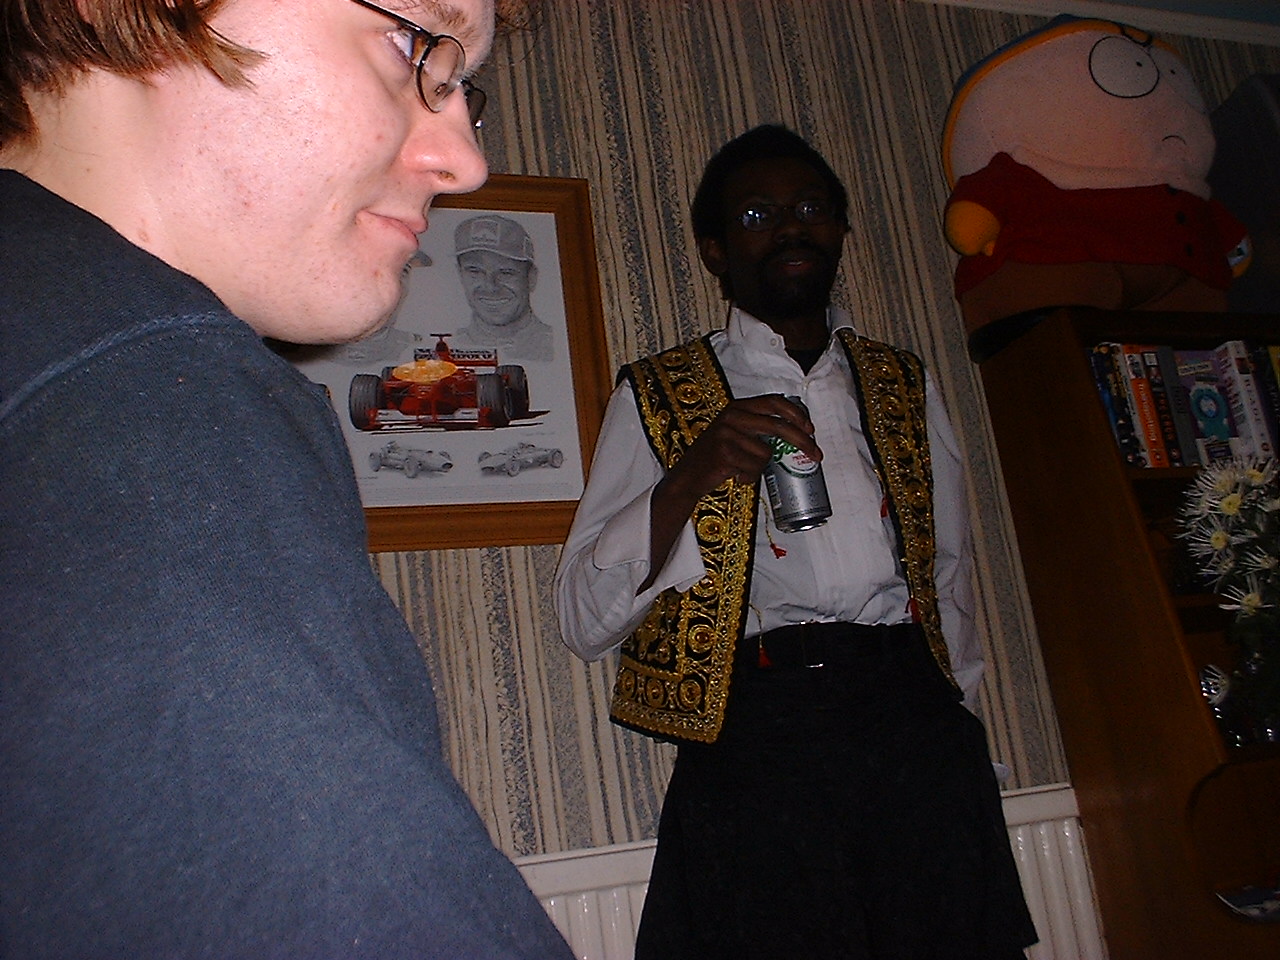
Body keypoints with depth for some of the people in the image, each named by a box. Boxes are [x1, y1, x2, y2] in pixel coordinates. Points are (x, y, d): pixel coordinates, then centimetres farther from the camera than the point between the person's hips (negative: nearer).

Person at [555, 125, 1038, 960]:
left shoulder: (905, 387, 19)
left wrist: (943, 709, 12)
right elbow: (586, 618, -2)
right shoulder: (656, 398, 7)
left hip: (916, 731, 3)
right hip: (755, 740, -2)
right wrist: (690, 476, -15)